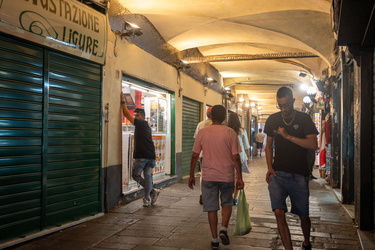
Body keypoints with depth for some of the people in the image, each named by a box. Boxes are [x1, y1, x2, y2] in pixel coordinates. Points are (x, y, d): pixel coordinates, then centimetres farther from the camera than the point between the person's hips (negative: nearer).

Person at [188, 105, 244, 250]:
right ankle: (224, 229, 5)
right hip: (227, 176, 0)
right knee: (227, 203, 21)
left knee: (211, 208, 10)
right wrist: (240, 178, 1)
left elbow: (195, 156, 1)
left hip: (208, 176, 0)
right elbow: (235, 158, -6)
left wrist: (191, 175, 11)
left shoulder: (202, 132, -1)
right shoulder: (230, 133, -5)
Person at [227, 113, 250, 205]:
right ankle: (235, 198, 9)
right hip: (240, 156, 0)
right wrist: (248, 157, 14)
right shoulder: (242, 131, -3)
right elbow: (246, 146, 3)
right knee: (237, 177, 6)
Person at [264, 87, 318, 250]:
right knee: (279, 213, -15)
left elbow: (313, 144, -12)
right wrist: (269, 167, 2)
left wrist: (288, 136, -18)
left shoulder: (304, 119, -1)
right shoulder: (272, 120, 7)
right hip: (278, 173, 1)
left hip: (299, 175, -1)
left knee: (303, 215, 11)